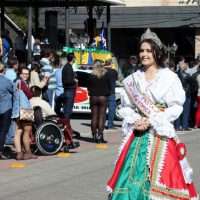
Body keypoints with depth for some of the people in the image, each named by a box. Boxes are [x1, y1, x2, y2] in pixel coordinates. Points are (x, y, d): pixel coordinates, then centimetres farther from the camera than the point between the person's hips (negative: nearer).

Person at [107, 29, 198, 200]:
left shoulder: (169, 77, -4)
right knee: (131, 177, -2)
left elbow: (176, 107, -7)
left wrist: (152, 121, -13)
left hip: (161, 136, -4)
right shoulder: (134, 79, 10)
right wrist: (135, 121, -6)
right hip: (137, 136, 4)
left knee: (158, 179, -6)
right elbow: (126, 107, 14)